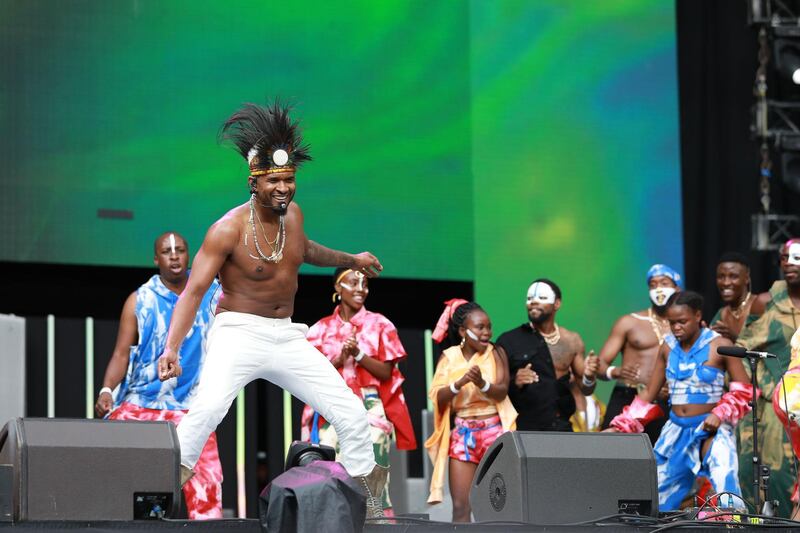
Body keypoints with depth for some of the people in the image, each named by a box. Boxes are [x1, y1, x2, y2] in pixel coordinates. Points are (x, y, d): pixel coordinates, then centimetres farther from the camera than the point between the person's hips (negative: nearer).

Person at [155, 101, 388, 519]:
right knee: (210, 404, -35)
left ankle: (369, 500, 18)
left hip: (287, 336, 6)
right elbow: (194, 290, -19)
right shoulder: (229, 228, -15)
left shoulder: (293, 213, 5)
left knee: (352, 413, 3)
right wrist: (171, 348, -31)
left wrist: (349, 260, 37)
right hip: (238, 332, -6)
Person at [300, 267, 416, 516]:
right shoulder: (322, 328, 12)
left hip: (370, 409, -1)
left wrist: (358, 354, -12)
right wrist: (339, 359, -12)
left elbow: (386, 373, 2)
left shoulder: (379, 325, 8)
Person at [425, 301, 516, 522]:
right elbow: (438, 398, -3)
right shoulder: (449, 357, 5)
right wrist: (460, 383, -22)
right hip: (462, 433, 1)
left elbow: (502, 391, -10)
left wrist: (482, 384, -30)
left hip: (494, 430, -1)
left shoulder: (496, 353, 2)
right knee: (461, 506, -3)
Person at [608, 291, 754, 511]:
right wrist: (620, 426, 6)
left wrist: (720, 415, -18)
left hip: (710, 430, -6)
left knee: (727, 490, -25)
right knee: (657, 499, 6)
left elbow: (743, 390, -4)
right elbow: (649, 394, 12)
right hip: (676, 431, 6)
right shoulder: (668, 348, 5)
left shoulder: (719, 346, -9)